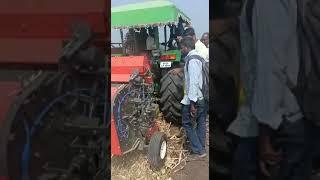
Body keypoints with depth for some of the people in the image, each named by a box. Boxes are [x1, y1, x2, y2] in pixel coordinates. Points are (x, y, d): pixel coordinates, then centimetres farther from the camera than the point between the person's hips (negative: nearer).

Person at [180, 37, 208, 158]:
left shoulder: (192, 60, -17)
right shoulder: (199, 57, 14)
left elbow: (193, 82, -23)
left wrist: (192, 103, -24)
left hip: (194, 99, -9)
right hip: (203, 98, 9)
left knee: (187, 123, 2)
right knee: (201, 122, 14)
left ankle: (198, 151, 4)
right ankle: (201, 149, 24)